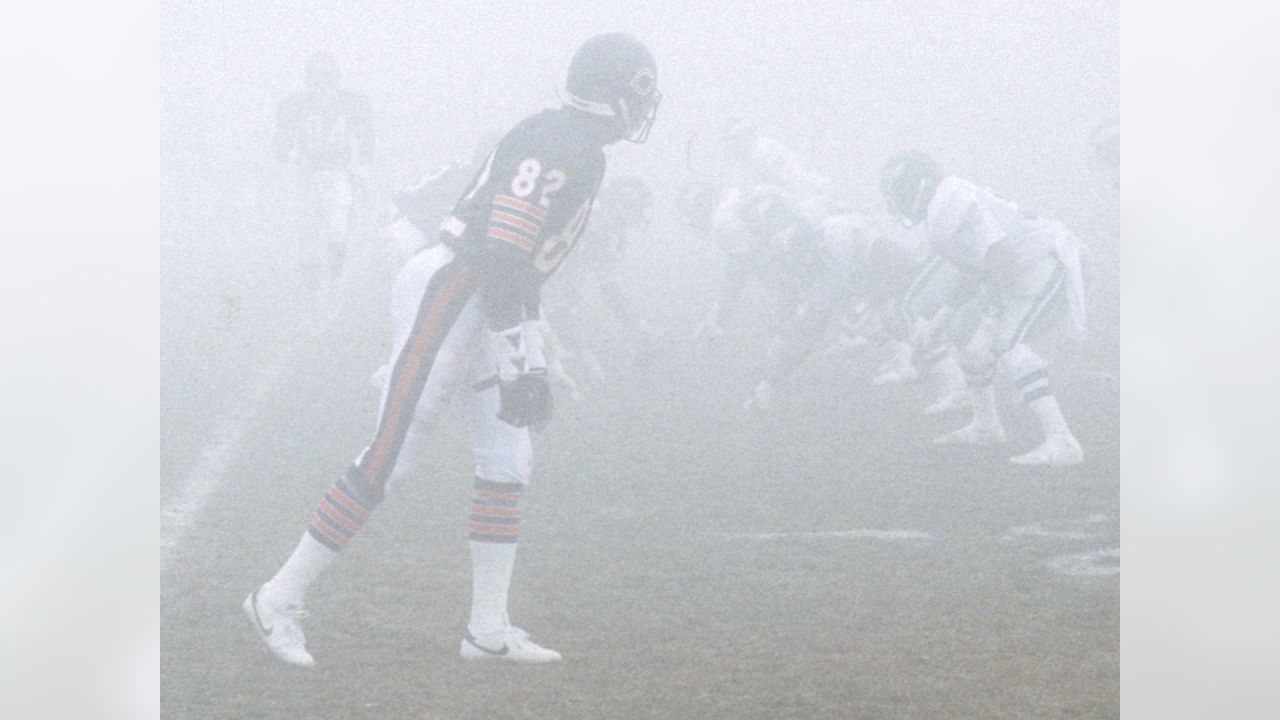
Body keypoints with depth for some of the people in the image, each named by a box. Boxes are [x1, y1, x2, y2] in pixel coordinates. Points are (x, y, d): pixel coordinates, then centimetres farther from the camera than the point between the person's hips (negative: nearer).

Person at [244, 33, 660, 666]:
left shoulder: (579, 151, 15)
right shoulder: (556, 146, -17)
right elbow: (499, 259, -24)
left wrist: (532, 365, 25)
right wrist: (518, 367, -22)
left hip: (477, 308, 10)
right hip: (442, 299, -10)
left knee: (507, 462, 8)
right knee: (387, 462, -7)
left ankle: (489, 631, 14)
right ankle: (278, 600, 2)